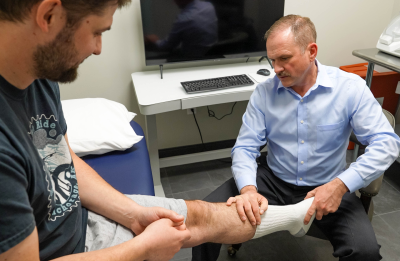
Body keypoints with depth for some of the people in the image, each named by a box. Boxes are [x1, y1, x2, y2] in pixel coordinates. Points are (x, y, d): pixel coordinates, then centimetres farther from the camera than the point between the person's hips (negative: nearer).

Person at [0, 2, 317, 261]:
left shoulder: (38, 73, -10)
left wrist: (136, 213, -6)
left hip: (78, 216, 6)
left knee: (197, 214, 12)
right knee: (195, 218, 3)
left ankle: (296, 215, 35)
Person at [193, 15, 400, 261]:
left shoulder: (350, 87, -11)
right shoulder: (264, 92, -7)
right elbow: (245, 148, -8)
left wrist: (341, 185, -29)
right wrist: (248, 189, -29)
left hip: (327, 186, 0)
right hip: (273, 181, 1)